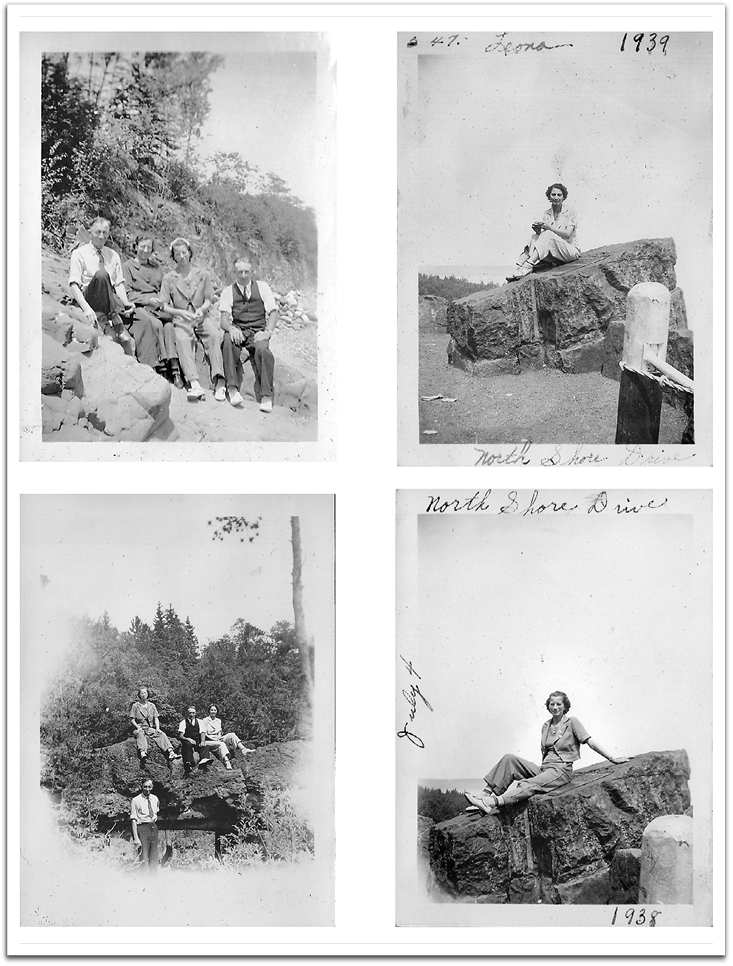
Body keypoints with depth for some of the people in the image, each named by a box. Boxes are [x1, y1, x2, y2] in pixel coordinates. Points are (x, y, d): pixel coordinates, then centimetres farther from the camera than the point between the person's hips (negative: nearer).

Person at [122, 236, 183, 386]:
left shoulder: (156, 267, 25)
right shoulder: (127, 266, 10)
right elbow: (127, 293, 0)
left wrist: (162, 300, -1)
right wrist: (148, 300, -12)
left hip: (158, 307, 4)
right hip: (138, 307, -3)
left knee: (169, 326, -29)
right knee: (155, 324, -34)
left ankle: (174, 368, -39)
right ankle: (160, 366, -36)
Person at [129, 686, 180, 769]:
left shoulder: (152, 705, 18)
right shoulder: (135, 706, 8)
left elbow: (156, 718, 13)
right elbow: (132, 719, 2)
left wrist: (157, 728, -4)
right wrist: (138, 727, -15)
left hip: (150, 728, 3)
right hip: (139, 729, -3)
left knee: (161, 734, -25)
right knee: (140, 735, -39)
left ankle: (170, 753, -44)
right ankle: (142, 753, -65)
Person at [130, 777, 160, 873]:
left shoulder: (155, 799, 9)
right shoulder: (136, 800, -8)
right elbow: (133, 819, -11)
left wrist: (155, 816, 10)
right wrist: (136, 837, -17)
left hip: (154, 828, 6)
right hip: (142, 828, -6)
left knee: (154, 857, 9)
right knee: (144, 857, -7)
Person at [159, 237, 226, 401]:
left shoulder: (203, 274, 9)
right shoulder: (169, 278, 6)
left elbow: (208, 301, 9)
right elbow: (165, 306, 1)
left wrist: (201, 310, -14)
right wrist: (181, 313, -17)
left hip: (201, 317, 1)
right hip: (180, 319, -1)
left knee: (215, 335, -31)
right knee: (183, 339, -34)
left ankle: (218, 381, -39)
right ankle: (194, 384, -49)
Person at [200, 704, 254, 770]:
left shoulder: (218, 721, 22)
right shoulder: (205, 720, 3)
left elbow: (219, 732, 16)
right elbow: (203, 732, -7)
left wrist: (219, 737, -5)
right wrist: (203, 742, -20)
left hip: (218, 739, 6)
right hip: (210, 741, -6)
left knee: (232, 735, -21)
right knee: (221, 744, -38)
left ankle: (243, 749, -40)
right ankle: (227, 762, -63)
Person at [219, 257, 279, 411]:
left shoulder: (262, 287, 12)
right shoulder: (228, 291, 10)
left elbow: (273, 312, 5)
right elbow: (223, 318, 0)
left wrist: (267, 332, -13)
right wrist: (231, 328, -24)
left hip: (258, 331, 0)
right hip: (238, 331, 0)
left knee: (262, 348, -35)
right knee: (228, 340, -36)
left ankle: (265, 396, -31)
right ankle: (232, 388, -36)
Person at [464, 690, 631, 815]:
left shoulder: (572, 722, 2)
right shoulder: (546, 726, 19)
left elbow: (590, 742, -1)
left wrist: (612, 758, -4)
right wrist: (543, 765, 11)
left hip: (561, 770, -6)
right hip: (544, 768, 6)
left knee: (529, 785, -34)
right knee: (509, 759, -15)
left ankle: (493, 802, -54)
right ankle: (487, 794, -28)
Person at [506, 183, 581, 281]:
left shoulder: (570, 212, -3)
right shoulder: (547, 214, 11)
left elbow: (567, 234, -15)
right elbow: (541, 234, 1)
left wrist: (549, 227, -23)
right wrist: (537, 230, -22)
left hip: (570, 250, -5)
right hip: (554, 255, 5)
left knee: (547, 235, -29)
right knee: (534, 236, -19)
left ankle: (528, 266, -41)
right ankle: (518, 267, -34)